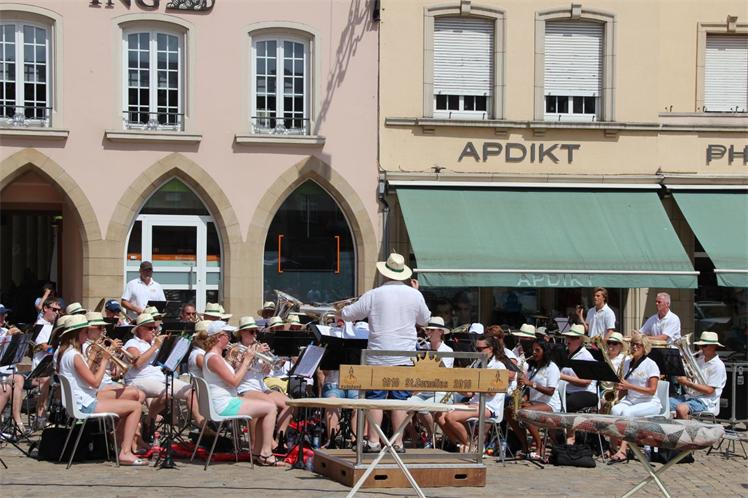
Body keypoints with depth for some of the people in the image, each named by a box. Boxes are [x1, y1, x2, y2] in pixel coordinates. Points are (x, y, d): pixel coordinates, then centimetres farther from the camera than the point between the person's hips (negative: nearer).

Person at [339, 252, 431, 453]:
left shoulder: (374, 295, -6)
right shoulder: (415, 295, 1)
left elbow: (348, 314, 2)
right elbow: (425, 320, 18)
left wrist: (340, 314, 26)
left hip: (379, 356, -2)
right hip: (405, 358, 2)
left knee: (375, 399, 4)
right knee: (400, 400, 6)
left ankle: (373, 441, 3)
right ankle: (398, 443, 7)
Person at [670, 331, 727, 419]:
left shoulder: (718, 366, -9)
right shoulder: (700, 359, 14)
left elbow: (709, 390, -16)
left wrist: (687, 383, -18)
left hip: (706, 402, -8)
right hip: (690, 396, 8)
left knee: (681, 409, -35)